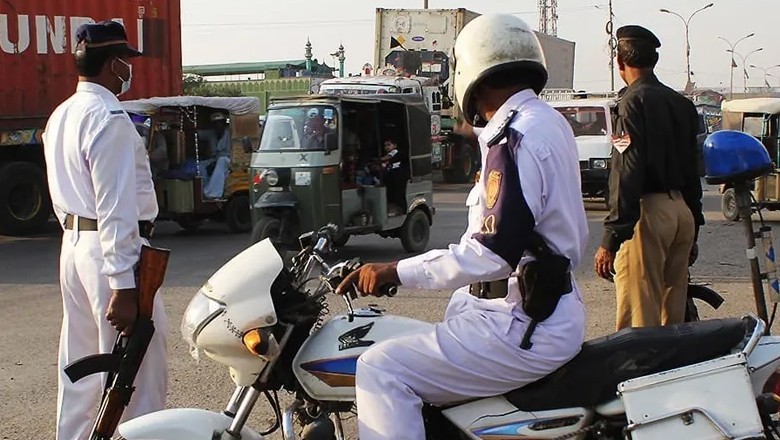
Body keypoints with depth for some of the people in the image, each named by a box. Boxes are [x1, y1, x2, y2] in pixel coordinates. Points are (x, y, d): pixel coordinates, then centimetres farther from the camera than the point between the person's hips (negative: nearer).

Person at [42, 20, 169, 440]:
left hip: (74, 244, 10)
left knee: (80, 368, 16)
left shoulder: (61, 116, 14)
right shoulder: (109, 118, -17)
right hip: (112, 251, -10)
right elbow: (117, 207, -22)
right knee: (140, 372, -4)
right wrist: (123, 285, -23)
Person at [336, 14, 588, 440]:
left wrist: (396, 272, -22)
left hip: (526, 329, -11)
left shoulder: (516, 138, -19)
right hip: (551, 310, 11)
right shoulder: (547, 121, 12)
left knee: (380, 370, -14)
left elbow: (492, 253, -26)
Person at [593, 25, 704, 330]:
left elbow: (627, 173, -17)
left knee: (639, 319, -8)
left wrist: (610, 240, -18)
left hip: (648, 211, -8)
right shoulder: (682, 104, 16)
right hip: (682, 211, 9)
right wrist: (693, 231, 26)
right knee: (673, 314, 15)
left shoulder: (635, 100, -9)